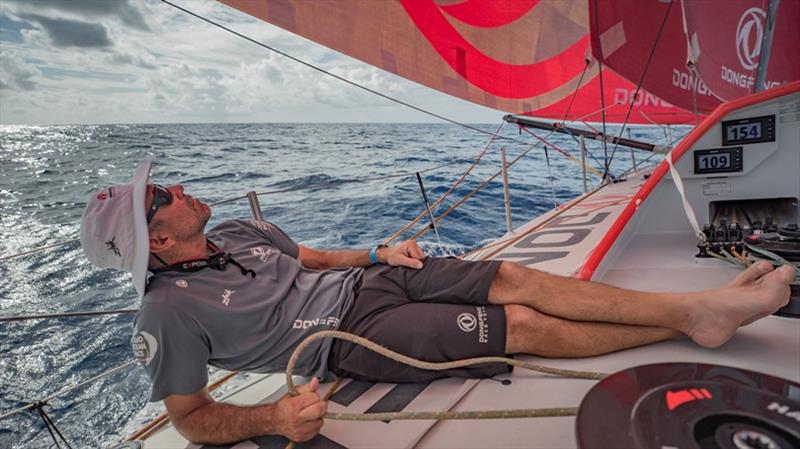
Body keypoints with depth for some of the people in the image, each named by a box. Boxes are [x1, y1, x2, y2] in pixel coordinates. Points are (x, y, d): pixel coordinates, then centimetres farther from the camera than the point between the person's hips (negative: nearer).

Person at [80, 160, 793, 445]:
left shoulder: (240, 231, 9)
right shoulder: (170, 312, -11)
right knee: (526, 325, -14)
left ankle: (700, 308, 3)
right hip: (351, 335, -6)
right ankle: (685, 322, 4)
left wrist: (378, 253, 5)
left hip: (367, 278, 7)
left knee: (517, 278, -6)